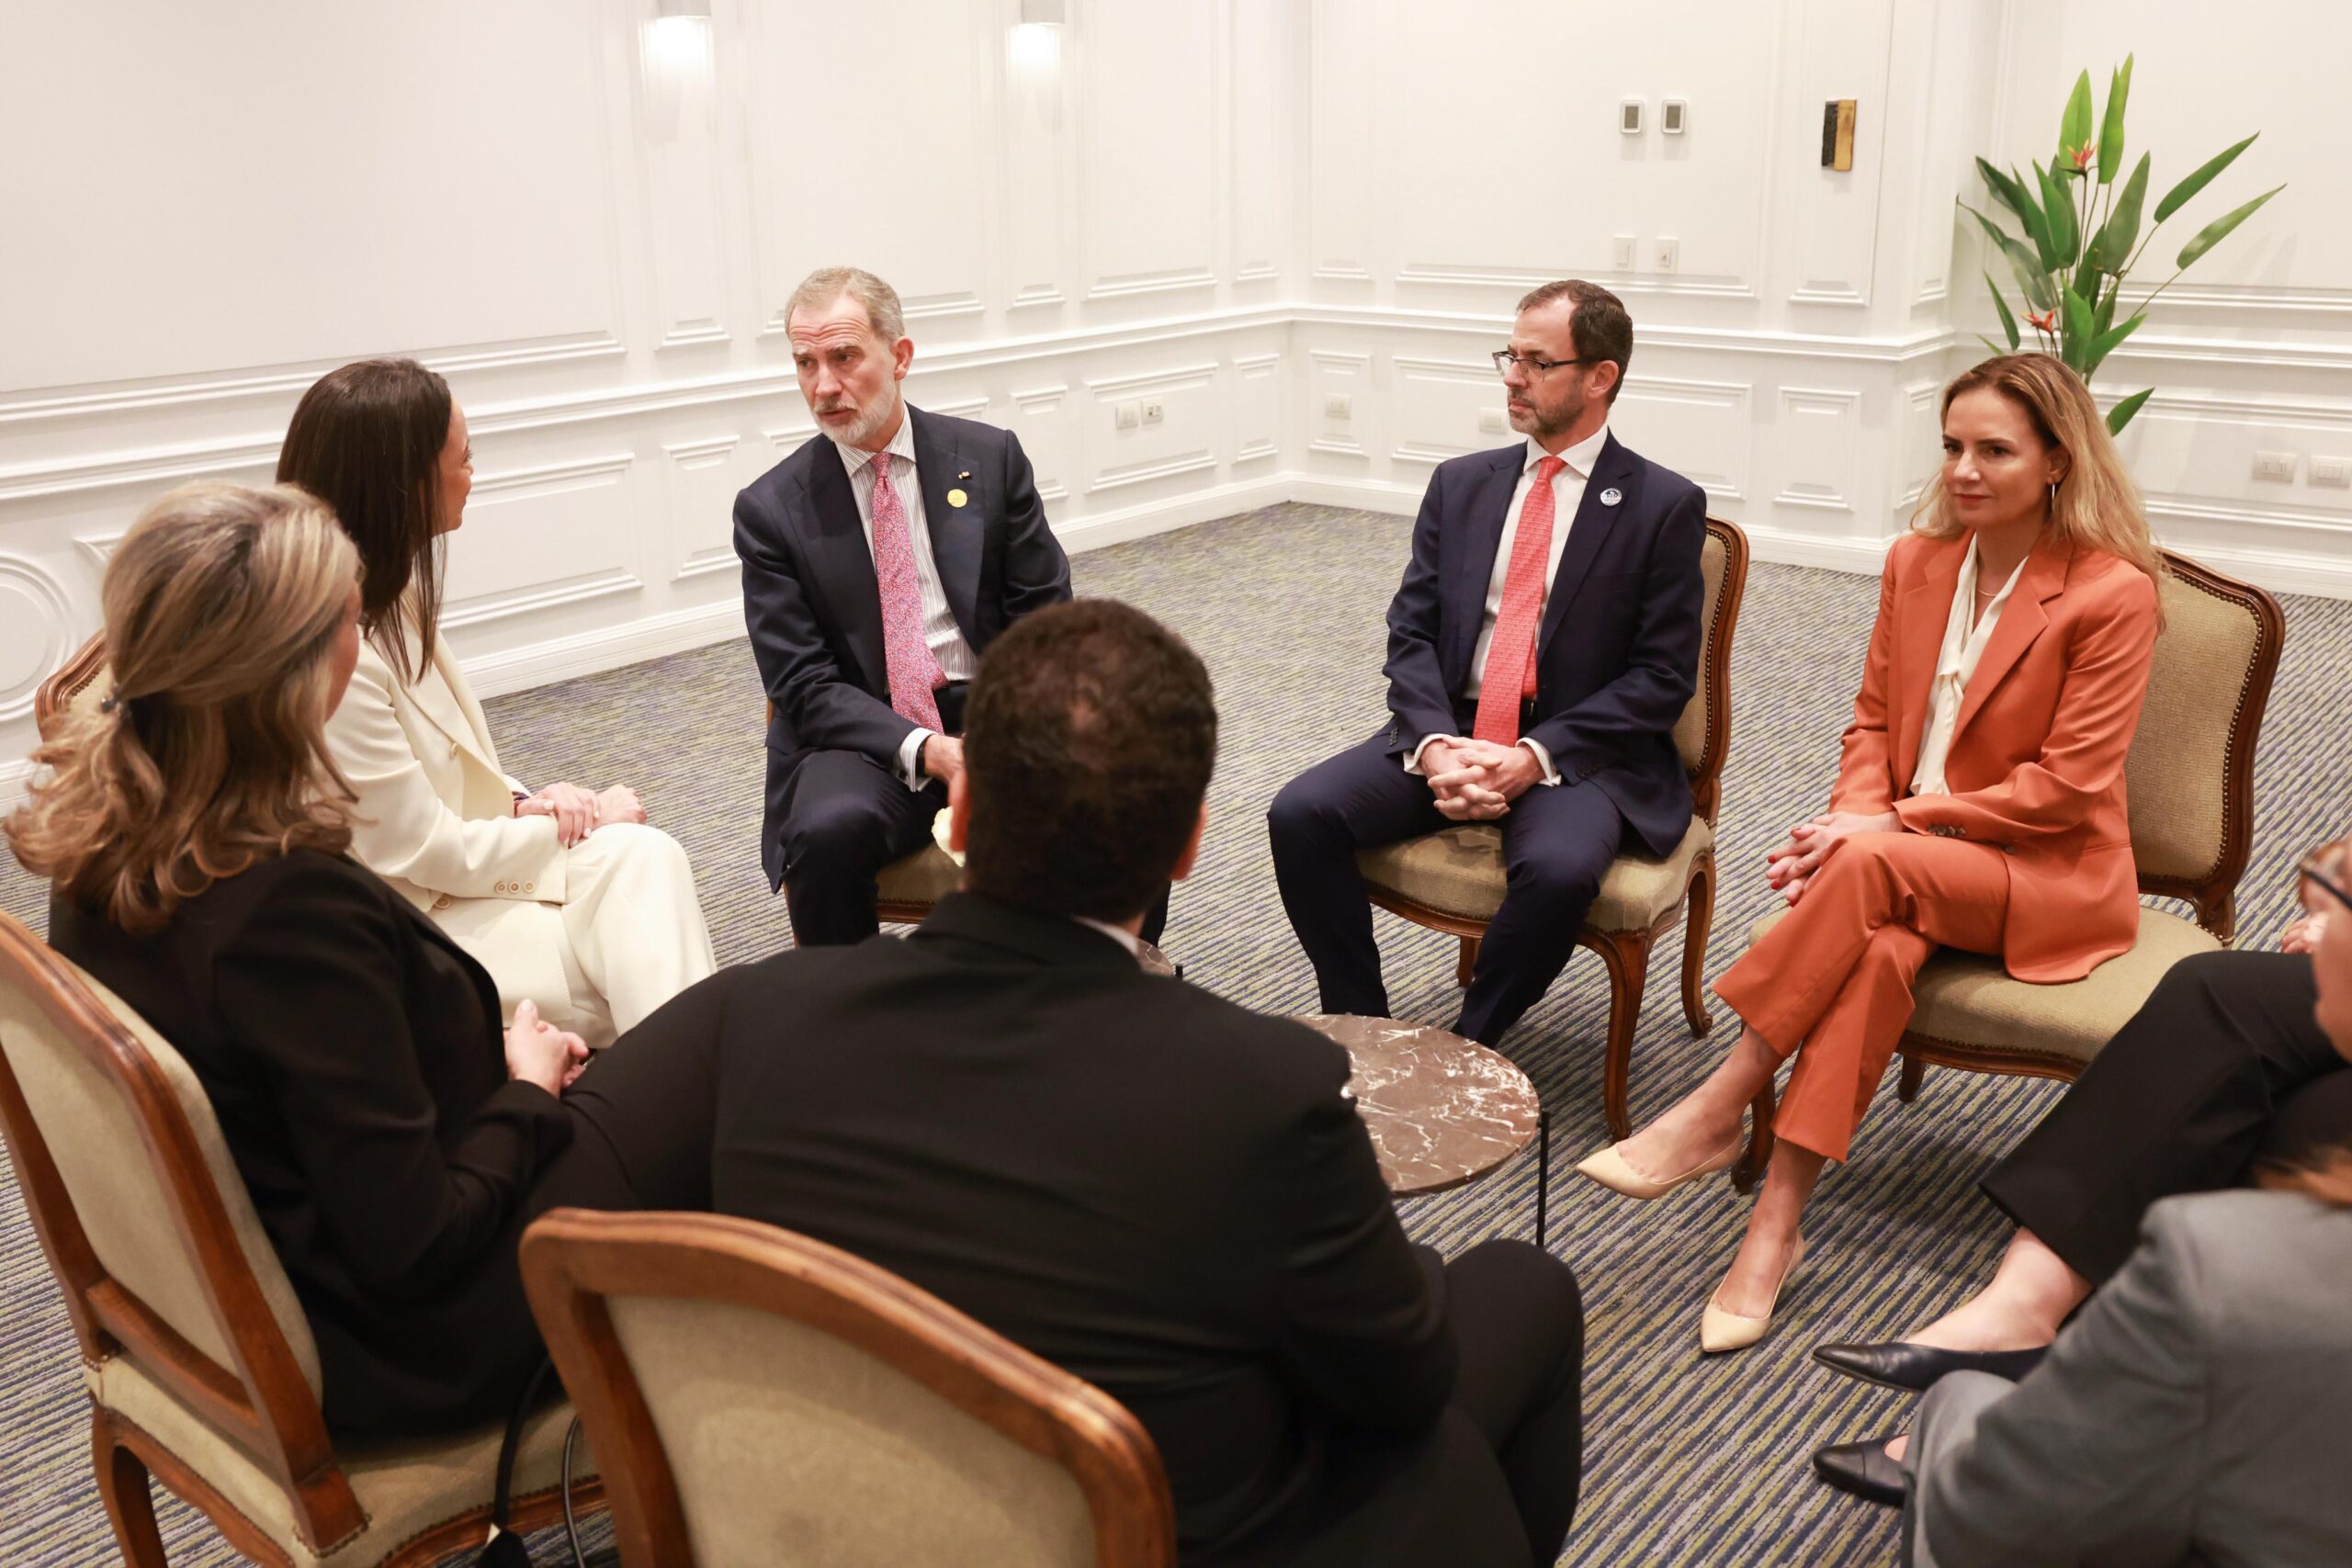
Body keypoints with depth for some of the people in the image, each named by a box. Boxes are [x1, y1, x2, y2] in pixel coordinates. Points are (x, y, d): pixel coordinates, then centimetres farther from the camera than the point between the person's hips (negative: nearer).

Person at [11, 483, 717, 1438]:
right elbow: (415, 1249, -26)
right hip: (393, 1336, -8)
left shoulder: (99, 839, -7)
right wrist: (527, 1090, -10)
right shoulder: (292, 907, -34)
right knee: (721, 1072, 4)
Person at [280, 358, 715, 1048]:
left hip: (461, 865, 7)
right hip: (411, 924, -7)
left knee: (645, 856, -16)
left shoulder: (389, 597, 4)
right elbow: (430, 853, -18)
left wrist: (521, 801, -3)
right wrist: (584, 825, -7)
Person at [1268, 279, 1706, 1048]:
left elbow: (1662, 676, -5)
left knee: (1558, 868, -35)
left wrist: (1537, 755, -17)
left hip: (1578, 752, -4)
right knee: (1300, 813, -19)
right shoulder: (1460, 484, 12)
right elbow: (1410, 631, 7)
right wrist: (1433, 744, -12)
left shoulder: (1664, 506, -1)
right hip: (1449, 731, 4)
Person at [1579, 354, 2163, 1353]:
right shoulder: (1916, 564, 7)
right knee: (1880, 948, -32)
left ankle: (1716, 1112, -27)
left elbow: (2070, 783, -14)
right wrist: (1853, 815, -10)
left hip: (2048, 874, -4)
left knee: (1871, 871, -35)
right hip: (1911, 860, 4)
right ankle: (1774, 1230, -33)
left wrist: (1895, 825, -19)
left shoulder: (2112, 593, -11)